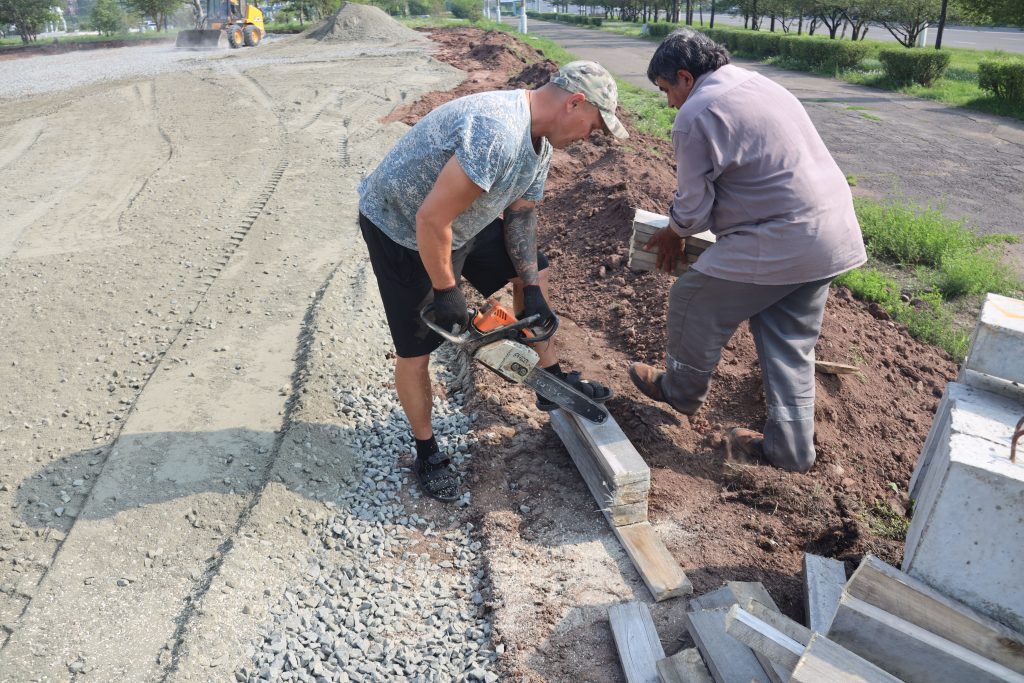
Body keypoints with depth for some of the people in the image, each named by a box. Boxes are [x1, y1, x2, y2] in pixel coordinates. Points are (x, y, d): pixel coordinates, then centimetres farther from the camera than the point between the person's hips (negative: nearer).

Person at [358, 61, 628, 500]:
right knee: (415, 350, -2)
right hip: (400, 229, -9)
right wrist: (446, 292, -21)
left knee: (533, 267, 14)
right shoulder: (498, 133, -35)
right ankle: (426, 450, 20)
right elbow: (432, 220, -35)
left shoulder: (541, 140, -2)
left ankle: (551, 380, 27)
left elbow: (520, 213, 6)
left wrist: (531, 290, -2)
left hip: (460, 220, 10)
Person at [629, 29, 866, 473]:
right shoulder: (758, 83, 18)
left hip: (779, 241, -9)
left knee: (694, 301, 9)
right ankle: (790, 447, 22)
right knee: (789, 343, 15)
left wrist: (672, 235, 12)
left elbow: (693, 208, -10)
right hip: (834, 234, 9)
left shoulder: (696, 114, -12)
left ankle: (680, 391, 30)